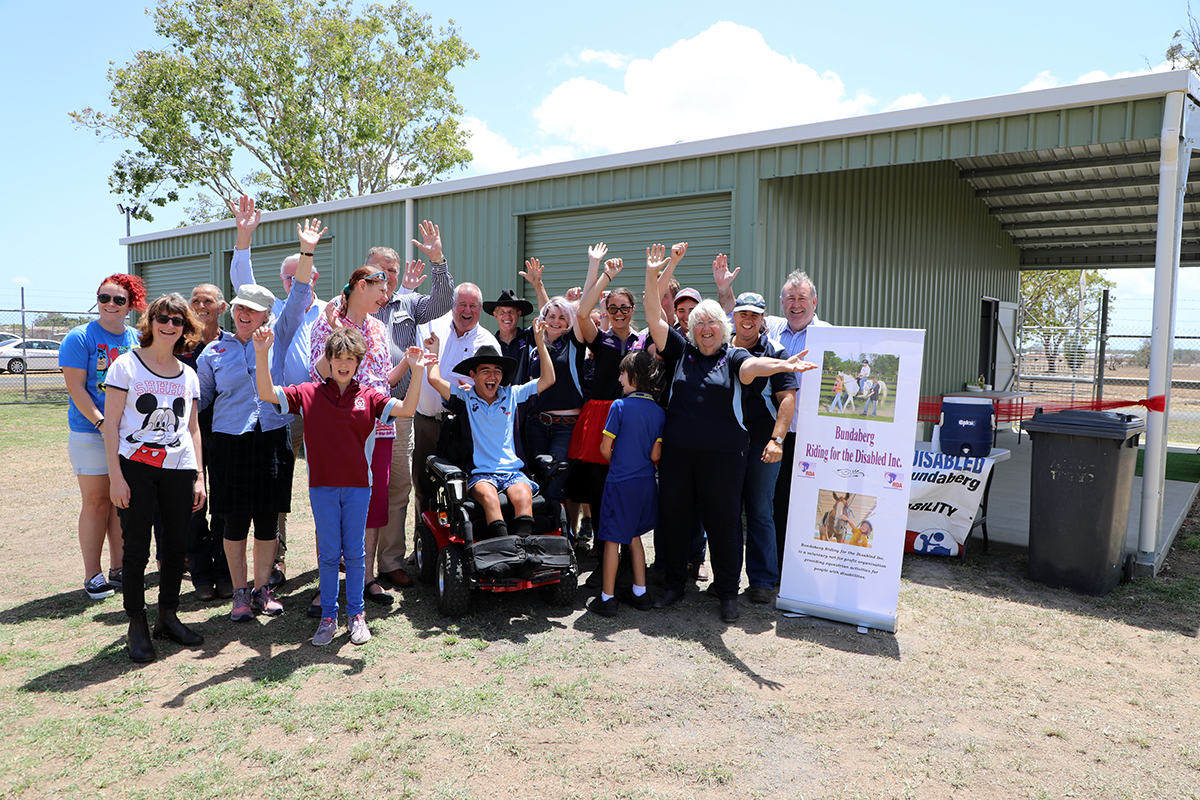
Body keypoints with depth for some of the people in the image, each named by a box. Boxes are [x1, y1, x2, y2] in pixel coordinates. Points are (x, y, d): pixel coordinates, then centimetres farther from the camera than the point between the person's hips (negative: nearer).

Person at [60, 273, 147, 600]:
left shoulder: (137, 340, 10)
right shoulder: (80, 337, -4)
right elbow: (76, 388, -9)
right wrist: (102, 423, -17)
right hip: (90, 432, -4)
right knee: (97, 501, -1)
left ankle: (119, 569, 18)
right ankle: (92, 575, 9)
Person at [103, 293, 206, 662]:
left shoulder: (188, 374, 12)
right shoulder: (126, 365, 0)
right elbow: (111, 424, -3)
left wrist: (199, 477, 10)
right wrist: (116, 476, -10)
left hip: (179, 469, 4)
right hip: (136, 466, -4)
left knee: (176, 546, 8)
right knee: (136, 548, 0)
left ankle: (168, 616, 24)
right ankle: (137, 625, 13)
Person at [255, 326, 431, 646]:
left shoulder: (369, 397, 1)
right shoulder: (309, 394, 2)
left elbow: (406, 410, -9)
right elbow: (267, 394, -3)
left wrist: (416, 373, -19)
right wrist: (261, 355, -15)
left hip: (358, 485, 0)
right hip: (322, 486, 0)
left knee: (355, 552, 8)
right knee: (328, 553, 8)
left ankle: (356, 615, 21)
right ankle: (328, 617, 19)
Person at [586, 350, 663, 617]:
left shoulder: (620, 406, -12)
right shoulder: (659, 412, 1)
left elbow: (605, 448, -9)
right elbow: (656, 455, 2)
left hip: (620, 481, -5)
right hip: (646, 482, 5)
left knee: (613, 539, 3)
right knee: (634, 536, 18)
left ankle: (607, 598, 9)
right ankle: (640, 593, 21)